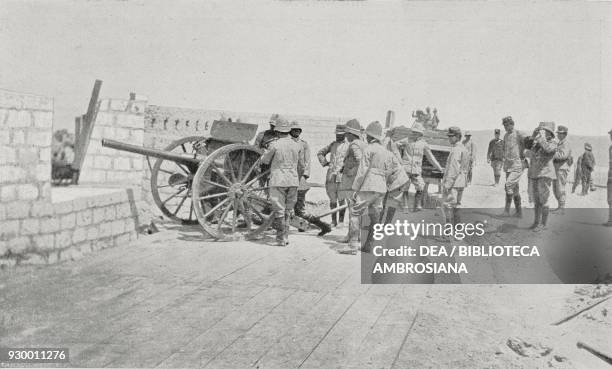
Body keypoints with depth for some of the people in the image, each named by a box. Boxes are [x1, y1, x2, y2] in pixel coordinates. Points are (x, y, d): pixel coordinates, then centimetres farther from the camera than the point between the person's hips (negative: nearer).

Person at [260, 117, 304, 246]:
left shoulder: (274, 145, -11)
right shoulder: (296, 145, 4)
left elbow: (265, 161, 3)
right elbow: (301, 166, 13)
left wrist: (266, 152, 24)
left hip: (278, 181, -4)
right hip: (293, 182, 4)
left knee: (279, 211, 2)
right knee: (288, 211, 14)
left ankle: (281, 239, 3)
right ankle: (285, 237, 17)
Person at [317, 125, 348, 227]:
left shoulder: (348, 146, -1)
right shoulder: (332, 144, 14)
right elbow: (320, 153, 27)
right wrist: (325, 163, 14)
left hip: (342, 176, -4)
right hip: (331, 175, 4)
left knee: (341, 199, -2)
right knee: (332, 200, 5)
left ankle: (341, 221, 7)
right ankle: (333, 221, 12)